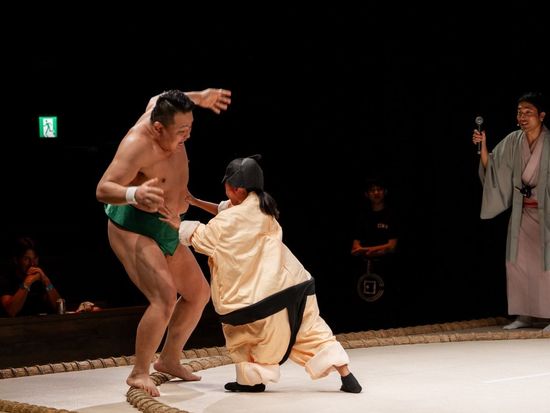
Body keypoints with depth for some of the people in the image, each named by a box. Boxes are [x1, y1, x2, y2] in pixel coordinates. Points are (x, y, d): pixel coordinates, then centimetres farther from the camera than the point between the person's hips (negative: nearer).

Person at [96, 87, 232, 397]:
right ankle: (139, 373, -14)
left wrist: (198, 98, 19)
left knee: (199, 294, 18)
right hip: (133, 228, -10)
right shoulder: (138, 145, -27)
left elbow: (156, 99, 24)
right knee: (166, 297, -27)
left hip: (166, 231, 10)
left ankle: (169, 360, 32)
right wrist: (134, 194, -55)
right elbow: (103, 189, -35)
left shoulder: (162, 113, -2)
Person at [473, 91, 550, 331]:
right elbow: (492, 167, 1)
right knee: (518, 261, 5)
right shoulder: (513, 141, 2)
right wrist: (483, 147, -14)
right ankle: (525, 314, 12)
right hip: (522, 211, 5)